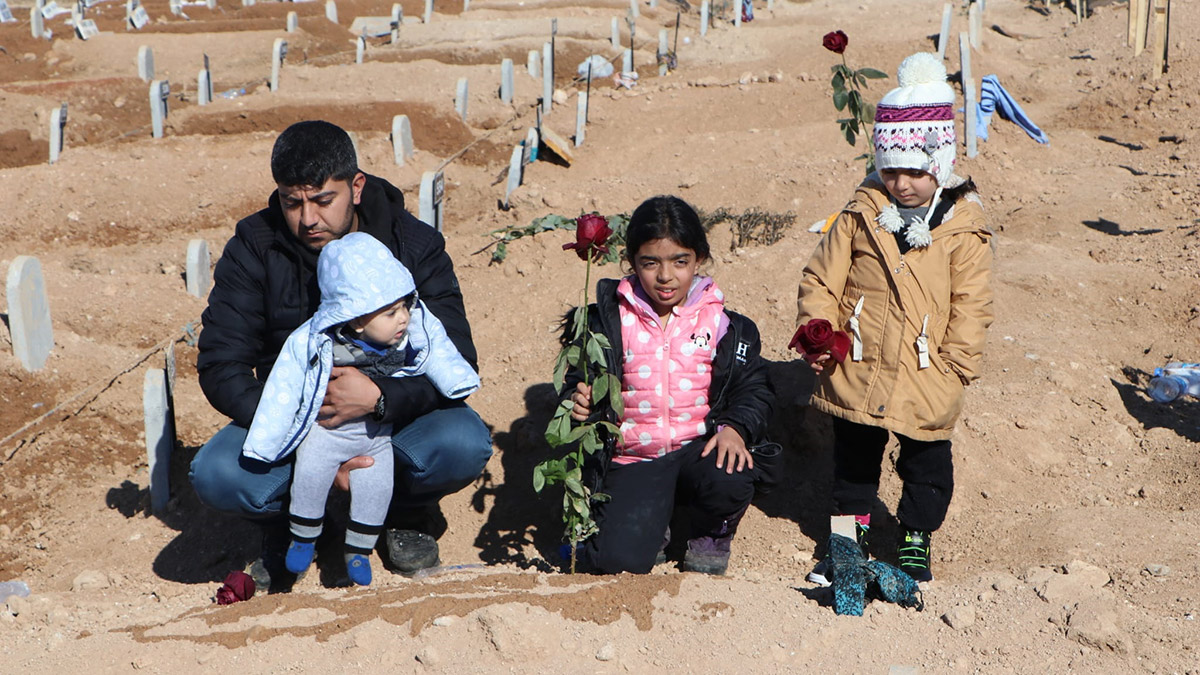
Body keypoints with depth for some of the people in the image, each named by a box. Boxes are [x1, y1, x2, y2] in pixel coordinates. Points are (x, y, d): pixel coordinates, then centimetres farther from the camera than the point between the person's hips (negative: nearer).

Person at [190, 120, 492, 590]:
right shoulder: (253, 248, -11)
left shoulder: (416, 246, -12)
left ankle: (407, 511, 3)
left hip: (393, 415, 0)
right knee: (215, 475, -29)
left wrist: (380, 398, -38)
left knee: (464, 446, -32)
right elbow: (220, 367, -15)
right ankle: (289, 521, 6)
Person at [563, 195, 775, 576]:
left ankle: (711, 537, 3)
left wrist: (735, 429, -15)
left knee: (729, 480, -36)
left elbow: (753, 388, 5)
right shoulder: (609, 320, 2)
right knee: (616, 559, -23)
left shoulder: (720, 322, 4)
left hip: (699, 448, 1)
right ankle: (651, 524, 17)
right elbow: (578, 382, 9)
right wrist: (578, 404, -16)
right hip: (633, 461, 0)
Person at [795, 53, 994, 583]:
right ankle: (850, 528, 36)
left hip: (926, 383, -2)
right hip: (856, 373, 2)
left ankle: (915, 539, 32)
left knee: (927, 462, 13)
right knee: (853, 455, 17)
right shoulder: (861, 215, -1)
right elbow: (822, 278, 3)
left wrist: (956, 364, -11)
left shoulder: (963, 228, -7)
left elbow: (972, 304, -5)